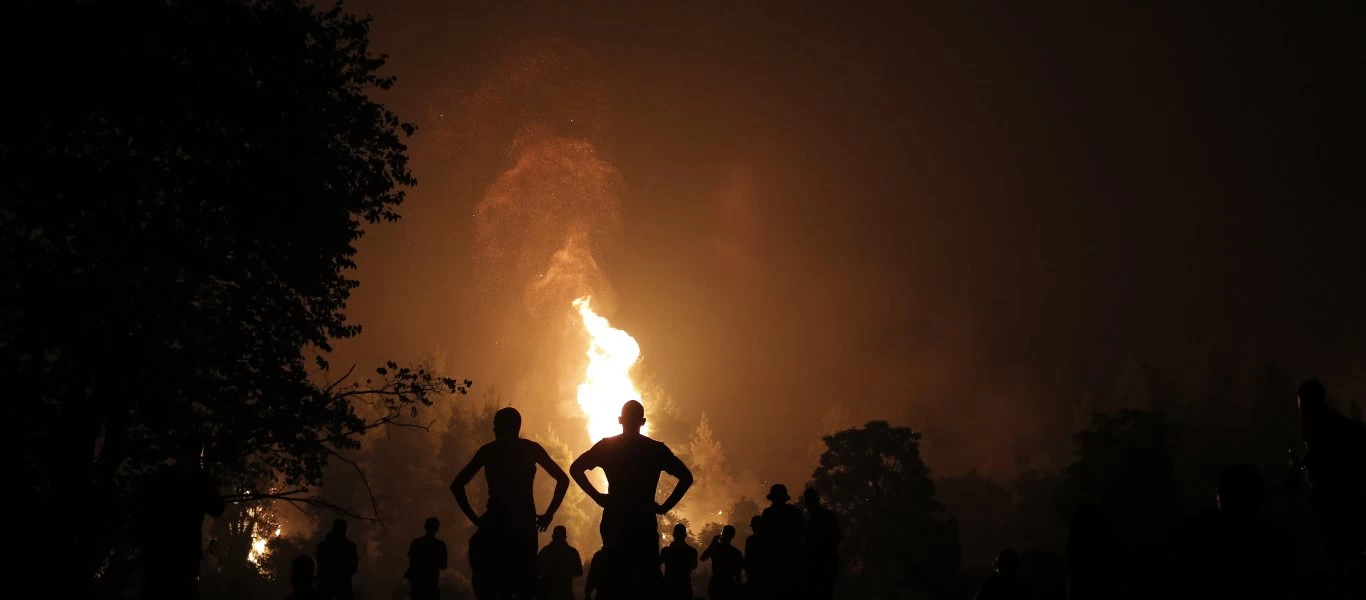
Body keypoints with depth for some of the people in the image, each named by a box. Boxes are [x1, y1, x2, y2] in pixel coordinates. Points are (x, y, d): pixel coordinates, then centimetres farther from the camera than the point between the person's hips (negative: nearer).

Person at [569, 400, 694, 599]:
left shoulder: (606, 446, 4)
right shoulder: (656, 449, 4)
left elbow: (576, 469, -3)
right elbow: (686, 477, 2)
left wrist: (598, 496, -1)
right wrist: (665, 506, 2)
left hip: (615, 521, 0)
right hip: (645, 522, 0)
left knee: (615, 579, 5)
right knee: (647, 580, 4)